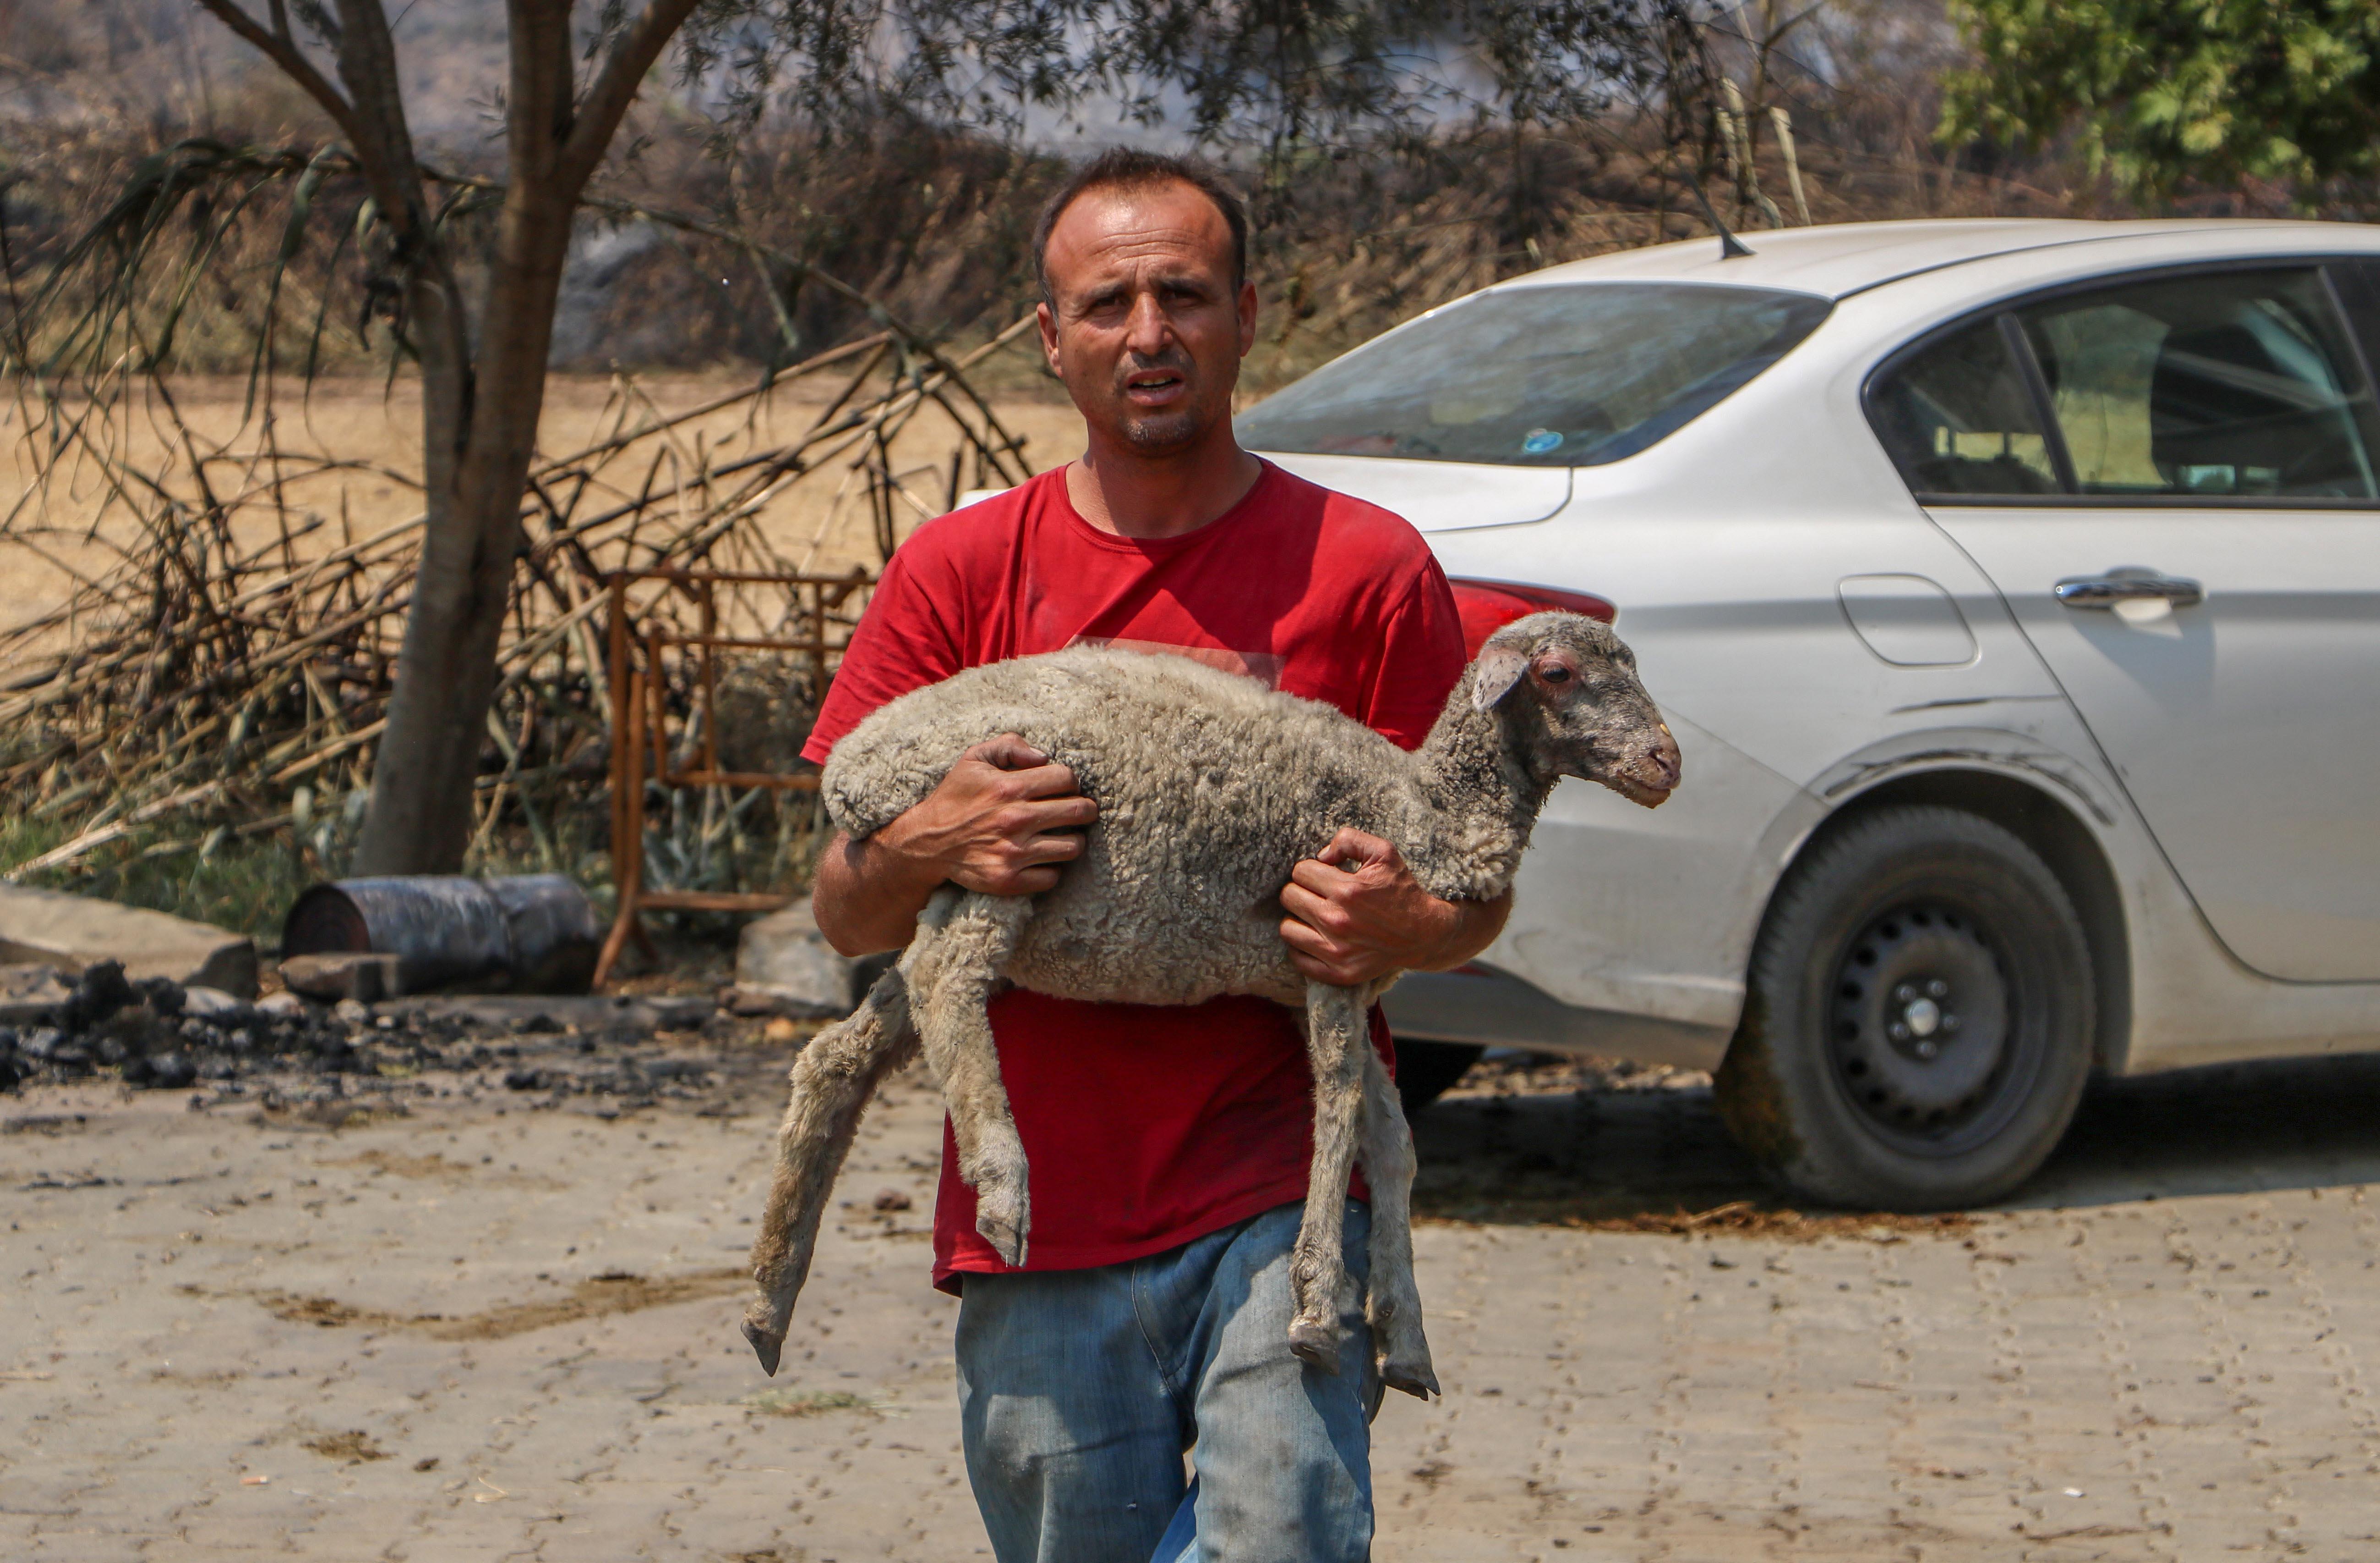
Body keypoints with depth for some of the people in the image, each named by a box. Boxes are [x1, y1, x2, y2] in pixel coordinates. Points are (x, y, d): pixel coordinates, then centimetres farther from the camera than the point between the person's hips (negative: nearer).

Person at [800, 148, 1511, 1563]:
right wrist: (925, 851, -15)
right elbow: (844, 915, 8)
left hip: (1281, 1195, -2)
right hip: (1038, 1226, 2)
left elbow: (1478, 887, 7)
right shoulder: (960, 573, 7)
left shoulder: (1366, 568, 3)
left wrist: (1404, 929, -16)